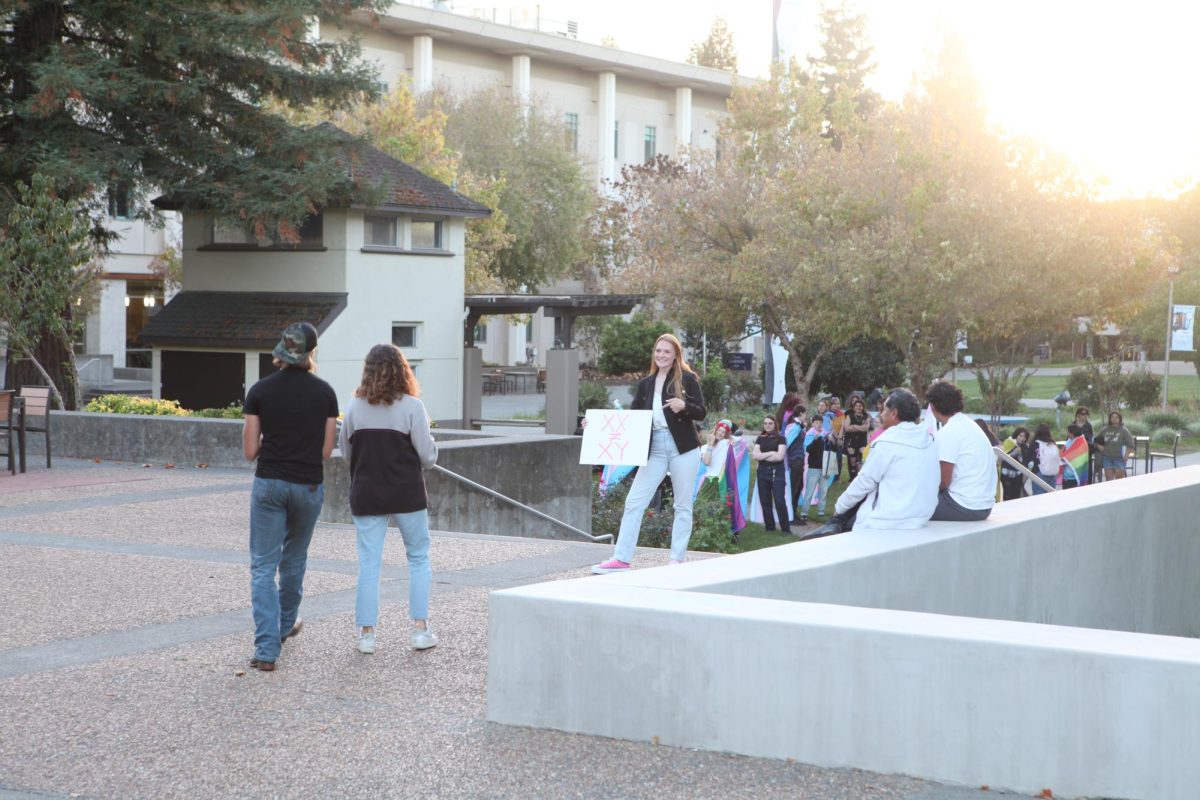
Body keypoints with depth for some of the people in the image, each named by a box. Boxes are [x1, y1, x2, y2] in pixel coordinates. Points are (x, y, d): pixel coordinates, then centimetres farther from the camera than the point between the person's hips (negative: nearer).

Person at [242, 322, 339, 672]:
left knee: (263, 566, 1)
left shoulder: (260, 391, -5)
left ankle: (267, 647, -11)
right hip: (308, 486, 1)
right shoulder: (324, 393, -4)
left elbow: (250, 450, -3)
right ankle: (286, 625, 42)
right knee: (294, 558, 23)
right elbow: (326, 451, -2)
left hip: (269, 483, -1)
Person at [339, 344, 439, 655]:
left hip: (365, 495, 2)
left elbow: (346, 452, 8)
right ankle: (420, 628, 9)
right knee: (418, 558, 12)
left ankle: (366, 633, 5)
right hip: (407, 494, -2)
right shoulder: (412, 406, -9)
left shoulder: (355, 407, -1)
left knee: (369, 563, 7)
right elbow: (428, 456, -8)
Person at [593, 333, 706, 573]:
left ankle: (677, 560, 11)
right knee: (634, 501, -4)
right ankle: (621, 559, -2)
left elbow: (701, 413, -2)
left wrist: (684, 406, -22)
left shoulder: (687, 379, 0)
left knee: (682, 505, 4)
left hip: (682, 448, -3)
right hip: (654, 449, 3)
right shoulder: (644, 384, 11)